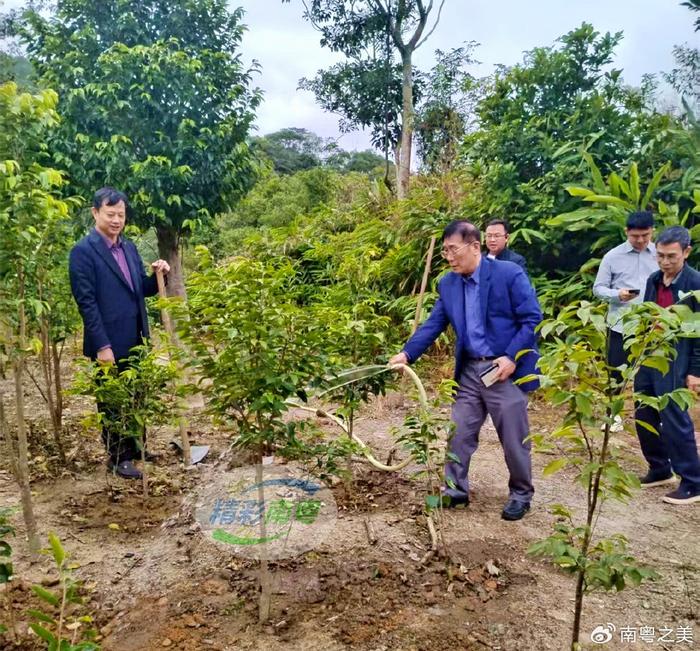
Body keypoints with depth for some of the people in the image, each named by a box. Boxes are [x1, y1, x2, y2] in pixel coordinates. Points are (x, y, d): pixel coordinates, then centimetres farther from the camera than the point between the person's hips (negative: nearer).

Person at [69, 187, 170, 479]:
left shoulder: (129, 247, 11)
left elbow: (142, 289, 14)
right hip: (109, 343, -7)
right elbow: (86, 302, -16)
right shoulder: (83, 251, -12)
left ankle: (136, 448, 34)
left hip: (135, 340, 7)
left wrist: (158, 275, -7)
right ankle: (118, 458, 21)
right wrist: (102, 346, -19)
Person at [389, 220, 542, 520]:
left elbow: (532, 319, -11)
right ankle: (456, 489, 27)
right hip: (469, 370, 5)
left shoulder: (509, 274, -12)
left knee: (514, 440, 7)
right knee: (459, 434, 10)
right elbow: (433, 324, 3)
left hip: (505, 369, -5)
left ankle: (521, 495, 27)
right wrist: (407, 353, -10)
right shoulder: (448, 284, 5)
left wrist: (512, 357, -19)